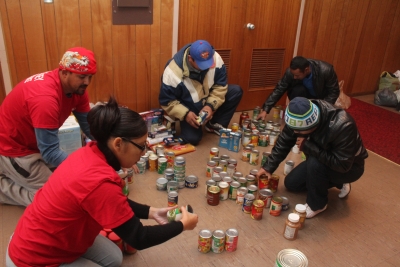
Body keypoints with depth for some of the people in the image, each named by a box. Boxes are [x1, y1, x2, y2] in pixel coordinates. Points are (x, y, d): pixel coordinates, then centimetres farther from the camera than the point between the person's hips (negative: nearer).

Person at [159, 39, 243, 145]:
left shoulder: (215, 58, -22)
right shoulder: (173, 72, -30)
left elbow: (220, 85, -12)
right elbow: (167, 101, -20)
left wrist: (211, 105, -25)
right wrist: (185, 114, -31)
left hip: (209, 100, 4)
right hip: (189, 109, -4)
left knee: (236, 91, -15)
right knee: (192, 138, -22)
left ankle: (214, 124, 0)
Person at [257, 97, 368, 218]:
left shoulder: (342, 126, -40)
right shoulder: (299, 118, -22)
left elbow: (342, 165, -36)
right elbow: (284, 142, -9)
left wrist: (308, 147, -37)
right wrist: (268, 166, -12)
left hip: (350, 167, -7)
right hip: (320, 161, 7)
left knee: (315, 163, -35)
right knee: (291, 183, 4)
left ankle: (317, 204, -8)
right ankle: (338, 183, 17)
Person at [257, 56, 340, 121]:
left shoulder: (326, 70, -33)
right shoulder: (291, 72, -28)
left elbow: (334, 92, -20)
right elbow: (279, 90, -20)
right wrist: (265, 110, -26)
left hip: (321, 99, -1)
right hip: (305, 95, 2)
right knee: (297, 90, -33)